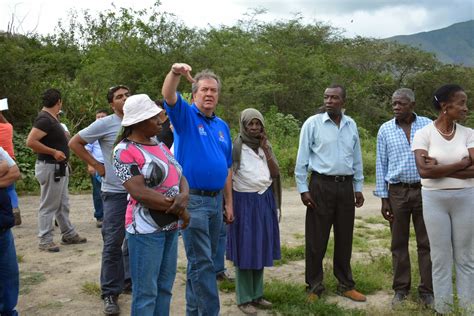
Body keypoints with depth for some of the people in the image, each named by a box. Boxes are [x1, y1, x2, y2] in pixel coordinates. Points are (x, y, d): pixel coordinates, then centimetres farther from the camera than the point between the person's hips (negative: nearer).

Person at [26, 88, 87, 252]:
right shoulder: (45, 119, -18)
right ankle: (45, 240, 7)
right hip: (50, 167, -10)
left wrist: (62, 137, 12)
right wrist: (54, 152, -23)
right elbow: (30, 141, -26)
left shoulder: (51, 118, 11)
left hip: (59, 168, 10)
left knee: (63, 204, 17)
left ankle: (69, 234, 27)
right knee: (49, 206, -2)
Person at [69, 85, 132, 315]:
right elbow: (74, 143, -3)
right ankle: (110, 293, 10)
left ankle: (130, 279, 32)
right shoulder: (105, 124, -8)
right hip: (115, 192, -5)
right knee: (113, 243, -1)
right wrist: (96, 165, -7)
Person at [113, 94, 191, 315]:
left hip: (171, 226, 8)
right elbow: (139, 192, -22)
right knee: (146, 292, 1)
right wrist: (180, 211, -16)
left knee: (165, 287, 16)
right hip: (146, 229, -7)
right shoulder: (125, 151, -12)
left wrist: (184, 196, -16)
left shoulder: (160, 145, 11)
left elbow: (180, 177, 9)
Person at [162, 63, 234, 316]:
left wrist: (229, 202, 15)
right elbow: (169, 96, -24)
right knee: (201, 262, -4)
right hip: (192, 199, -6)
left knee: (204, 261, 16)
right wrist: (175, 73, -44)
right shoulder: (186, 115, -2)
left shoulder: (222, 126, 14)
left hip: (216, 200, 7)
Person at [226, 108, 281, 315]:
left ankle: (257, 294, 22)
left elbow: (276, 174, 1)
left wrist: (266, 149, -6)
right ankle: (244, 299, 11)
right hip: (245, 202, -5)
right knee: (245, 250, 1)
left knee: (261, 249, 11)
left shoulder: (265, 146, 9)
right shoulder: (236, 148, -8)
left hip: (265, 201, 6)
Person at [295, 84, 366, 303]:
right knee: (316, 239, 2)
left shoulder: (351, 125, 8)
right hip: (321, 185, -4)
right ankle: (314, 287, 16)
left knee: (344, 238, 12)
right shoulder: (313, 123, -4)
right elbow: (302, 159, -4)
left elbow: (357, 159, 15)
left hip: (346, 186, 4)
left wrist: (358, 188, 14)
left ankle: (346, 285, 26)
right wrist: (303, 189, -8)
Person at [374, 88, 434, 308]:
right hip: (397, 192, 1)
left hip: (425, 191, -1)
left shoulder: (428, 125, 0)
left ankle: (427, 290, 16)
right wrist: (383, 199, 0)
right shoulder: (385, 130, 2)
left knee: (426, 243, 5)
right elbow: (381, 164, 4)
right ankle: (401, 288, 20)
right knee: (399, 243, 8)